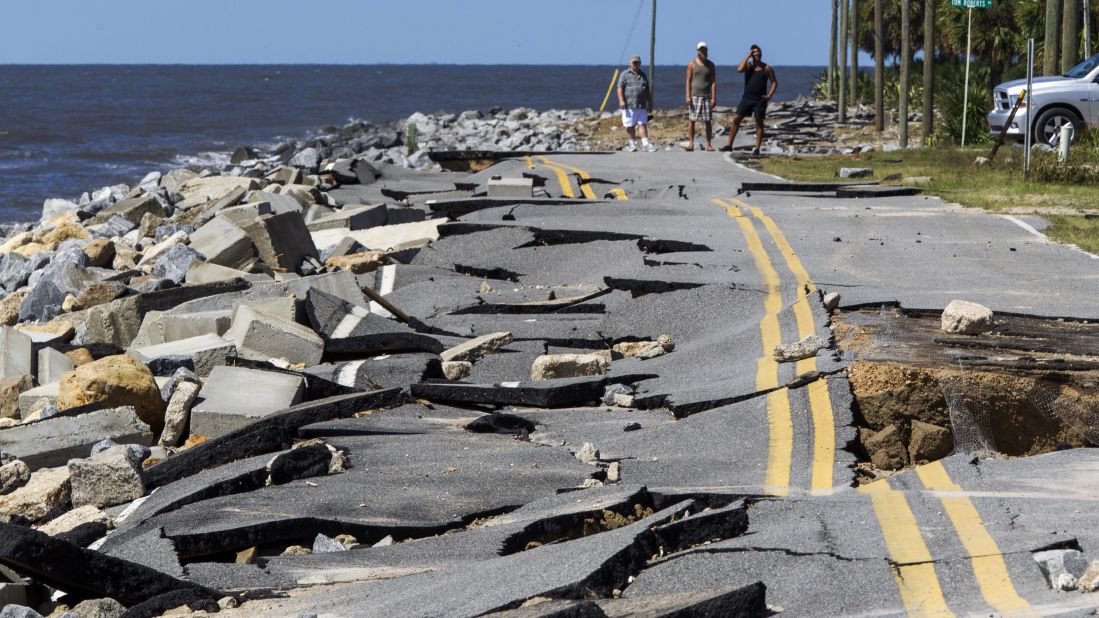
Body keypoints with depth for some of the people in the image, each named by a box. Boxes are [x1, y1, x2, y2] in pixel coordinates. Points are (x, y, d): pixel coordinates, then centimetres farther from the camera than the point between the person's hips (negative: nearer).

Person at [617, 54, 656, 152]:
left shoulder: (643, 75, 18)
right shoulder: (625, 75, 5)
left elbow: (648, 91, 22)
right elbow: (620, 88, -3)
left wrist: (650, 104, 20)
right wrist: (621, 101, -16)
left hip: (642, 106, 3)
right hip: (629, 105, -3)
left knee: (643, 124, -5)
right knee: (630, 126, 1)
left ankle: (646, 144, -10)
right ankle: (632, 144, 12)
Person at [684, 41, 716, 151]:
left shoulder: (710, 65, 8)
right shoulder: (692, 64, 4)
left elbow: (713, 82, 4)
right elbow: (688, 81, 2)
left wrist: (714, 97, -5)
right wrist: (688, 96, -7)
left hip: (707, 96, 1)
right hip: (695, 96, -1)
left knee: (708, 121, 0)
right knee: (691, 120, -4)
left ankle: (709, 144, 3)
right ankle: (691, 143, 0)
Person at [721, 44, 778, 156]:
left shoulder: (767, 68, 2)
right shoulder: (748, 65, 5)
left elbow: (774, 83, 5)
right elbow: (739, 69, -17)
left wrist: (769, 95, -9)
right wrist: (748, 56, -12)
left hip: (760, 100, -2)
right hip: (747, 98, 2)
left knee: (759, 123, -1)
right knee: (736, 119, -2)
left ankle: (757, 149, 3)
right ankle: (729, 145, 4)